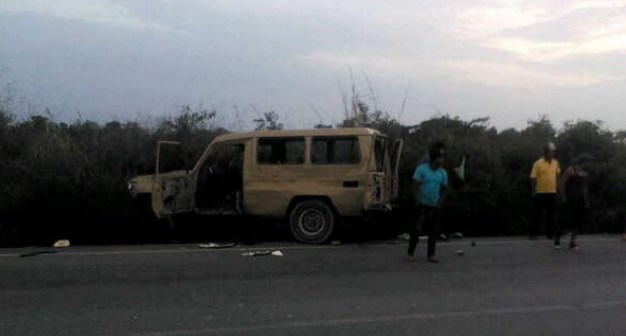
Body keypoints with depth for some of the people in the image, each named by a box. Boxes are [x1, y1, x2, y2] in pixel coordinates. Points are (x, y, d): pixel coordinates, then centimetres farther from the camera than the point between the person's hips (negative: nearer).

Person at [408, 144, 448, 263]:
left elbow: (443, 190, 11)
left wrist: (439, 204, 1)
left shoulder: (443, 173, 3)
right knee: (415, 229, 0)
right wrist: (418, 203, -15)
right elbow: (416, 186, -10)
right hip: (422, 205, -4)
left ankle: (431, 255, 11)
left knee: (433, 231, 4)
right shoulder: (421, 169, -9)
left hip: (434, 206, 4)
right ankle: (411, 253, 10)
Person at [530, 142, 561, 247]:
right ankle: (532, 232, 18)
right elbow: (533, 178, -9)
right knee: (538, 214, 4)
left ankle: (549, 233, 18)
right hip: (541, 193, -5)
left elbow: (557, 175, 16)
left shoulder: (555, 163, 5)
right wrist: (534, 192, -10)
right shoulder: (538, 163, -11)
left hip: (552, 193, 5)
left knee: (552, 214, 8)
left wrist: (557, 187, 11)